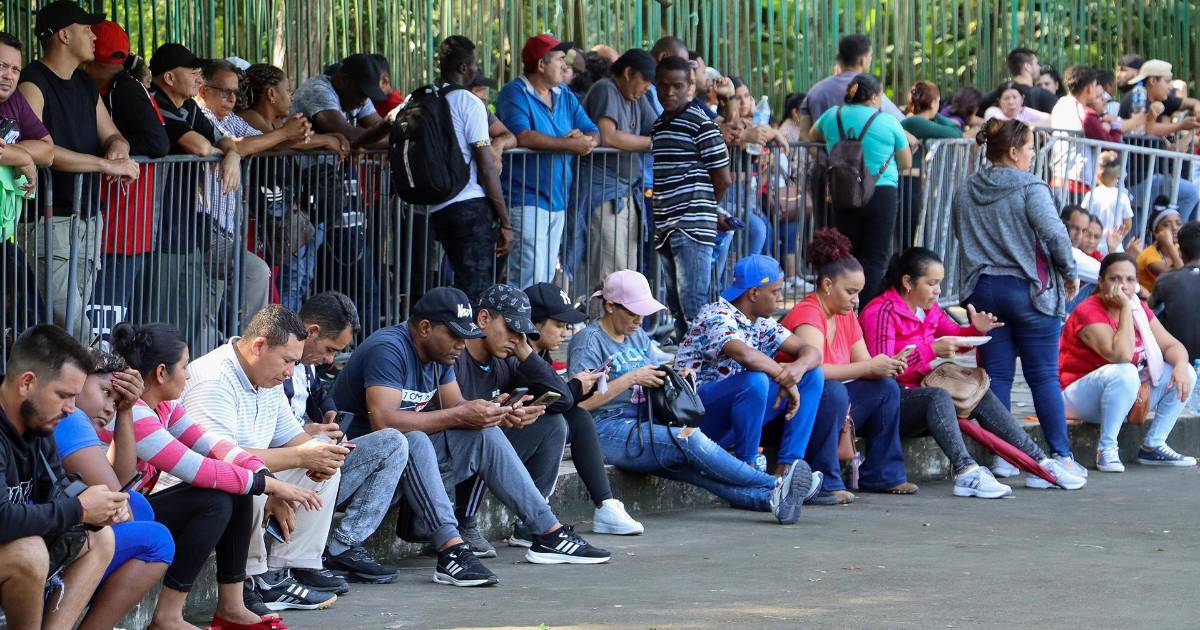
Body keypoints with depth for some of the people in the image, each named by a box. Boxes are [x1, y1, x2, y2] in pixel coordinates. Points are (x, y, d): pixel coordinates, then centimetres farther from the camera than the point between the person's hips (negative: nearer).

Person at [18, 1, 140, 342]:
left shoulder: (85, 84, 17)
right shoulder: (33, 83, -11)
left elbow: (112, 136, 22)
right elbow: (36, 147, -26)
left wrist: (117, 148, -6)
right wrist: (107, 165, -25)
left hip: (89, 217, 8)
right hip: (50, 220, -8)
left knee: (77, 315, 6)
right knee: (72, 324, -16)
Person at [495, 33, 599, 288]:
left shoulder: (566, 97, 15)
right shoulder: (515, 94, -8)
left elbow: (594, 134, 10)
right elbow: (522, 136, -24)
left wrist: (587, 140, -16)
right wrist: (570, 144, -21)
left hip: (558, 200, 8)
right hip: (527, 199, -8)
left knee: (547, 278, 11)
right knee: (530, 279, -15)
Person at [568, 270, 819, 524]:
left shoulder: (639, 336, 22)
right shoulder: (588, 341, -2)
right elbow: (580, 401, -14)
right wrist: (631, 378, -15)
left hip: (644, 425, 7)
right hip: (608, 431, -7)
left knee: (695, 467, -22)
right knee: (691, 439, -28)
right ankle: (775, 486, -32)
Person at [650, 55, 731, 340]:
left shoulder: (700, 123, -8)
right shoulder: (658, 126, 16)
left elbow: (723, 179, -6)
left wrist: (699, 207, 5)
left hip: (693, 228, -8)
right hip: (666, 229, 8)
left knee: (692, 306, -11)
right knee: (676, 307, 12)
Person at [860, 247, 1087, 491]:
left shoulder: (929, 309, 13)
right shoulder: (881, 312, -16)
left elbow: (955, 337, 24)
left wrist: (976, 330, -1)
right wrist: (931, 350, -31)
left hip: (919, 393, 10)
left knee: (981, 395, -2)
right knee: (938, 396, -35)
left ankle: (1040, 464, -6)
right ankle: (966, 471, -52)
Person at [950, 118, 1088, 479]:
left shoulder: (965, 192, 7)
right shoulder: (1030, 188, -11)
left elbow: (957, 234, 17)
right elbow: (1055, 234, -17)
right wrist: (1070, 273, -4)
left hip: (982, 288, 5)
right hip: (1028, 288, -5)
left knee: (997, 376, 6)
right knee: (1044, 376, 2)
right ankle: (1061, 456, 4)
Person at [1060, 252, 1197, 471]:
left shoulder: (1139, 310, 4)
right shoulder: (1089, 313, -21)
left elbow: (1171, 345, 1)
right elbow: (1121, 355, -33)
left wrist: (1180, 364, -22)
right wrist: (1126, 308, -28)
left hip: (1128, 394, 8)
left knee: (1185, 374, -3)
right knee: (1125, 373, -37)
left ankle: (1153, 446, 0)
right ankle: (1106, 450, -26)